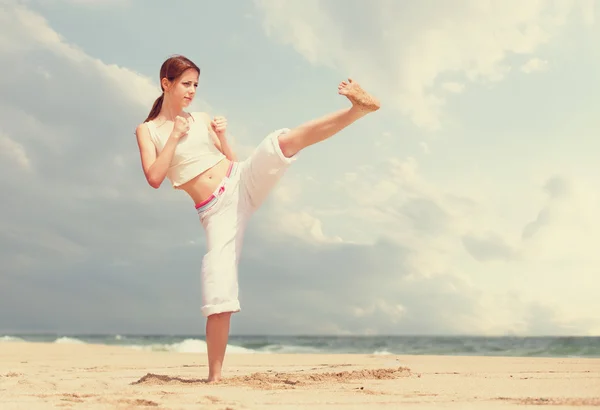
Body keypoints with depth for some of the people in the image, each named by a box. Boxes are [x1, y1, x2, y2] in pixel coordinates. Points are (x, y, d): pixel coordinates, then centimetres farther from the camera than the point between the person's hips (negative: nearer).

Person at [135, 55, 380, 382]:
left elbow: (232, 160, 15)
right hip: (216, 210, -2)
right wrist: (174, 137, -8)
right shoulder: (147, 130, 6)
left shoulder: (202, 120, 14)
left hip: (243, 181, 3)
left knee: (284, 140, -24)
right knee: (218, 291, -12)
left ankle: (359, 108, -36)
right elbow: (154, 178, -9)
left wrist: (222, 137, -1)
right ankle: (215, 375, -4)